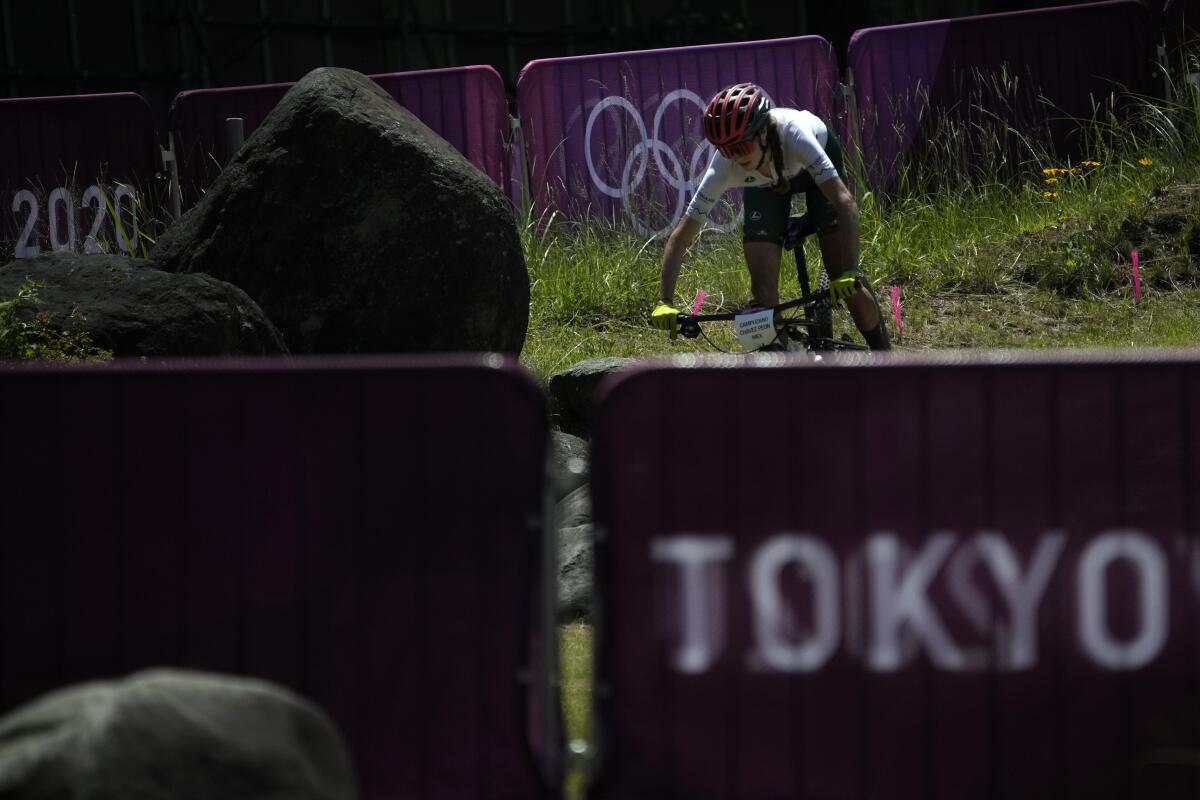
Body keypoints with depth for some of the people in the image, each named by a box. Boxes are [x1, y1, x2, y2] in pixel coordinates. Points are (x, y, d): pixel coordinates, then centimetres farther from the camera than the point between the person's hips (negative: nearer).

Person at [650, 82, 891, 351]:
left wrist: (849, 273, -59)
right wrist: (664, 303, -40)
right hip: (765, 185, 2)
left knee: (845, 284, -10)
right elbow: (682, 235, -30)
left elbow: (845, 202, -49)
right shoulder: (724, 168, -36)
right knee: (763, 290, -14)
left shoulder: (792, 134, -45)